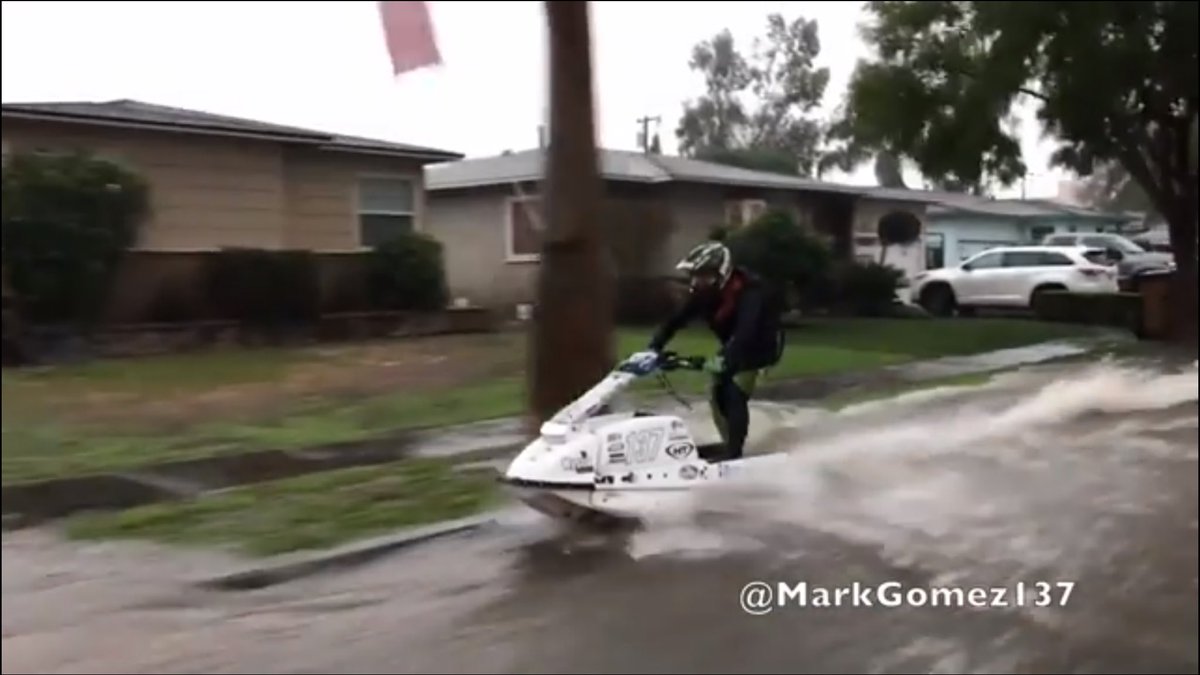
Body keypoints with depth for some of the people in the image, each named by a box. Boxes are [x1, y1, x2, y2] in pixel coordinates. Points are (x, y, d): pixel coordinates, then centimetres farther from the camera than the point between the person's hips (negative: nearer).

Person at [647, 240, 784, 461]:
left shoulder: (750, 291, -33)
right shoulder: (704, 293, -12)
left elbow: (746, 331, -46)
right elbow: (676, 320, -15)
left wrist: (724, 358, -59)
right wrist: (653, 349, -27)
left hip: (762, 345, -7)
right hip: (734, 346, 7)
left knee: (735, 395, -20)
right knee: (718, 394, 1)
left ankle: (734, 454, -16)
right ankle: (730, 445, 18)